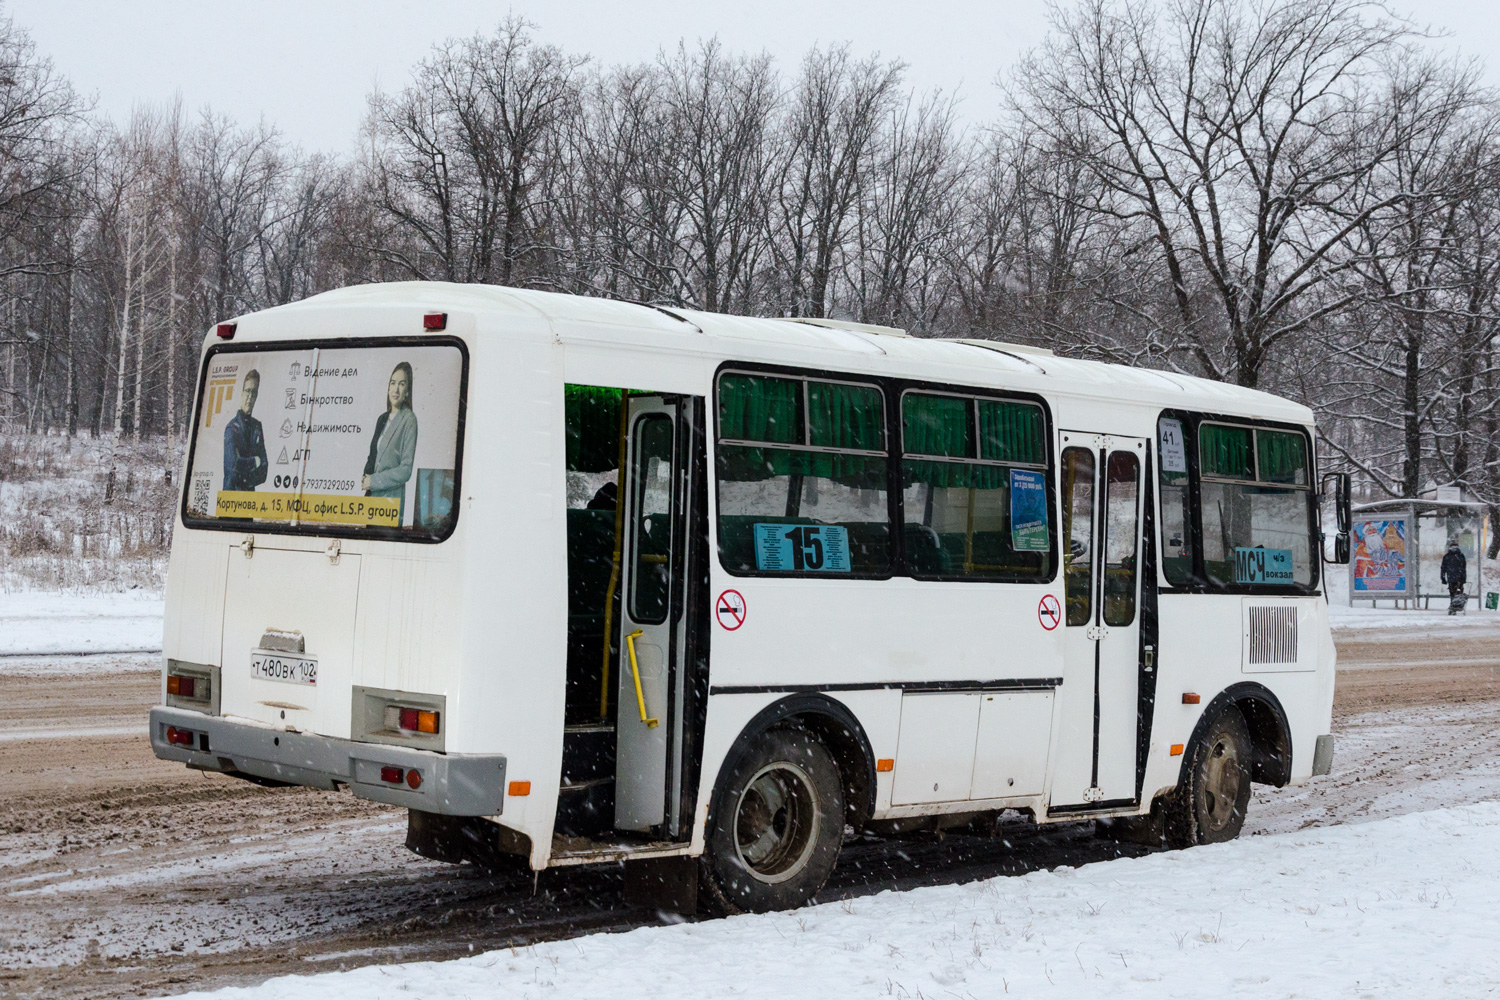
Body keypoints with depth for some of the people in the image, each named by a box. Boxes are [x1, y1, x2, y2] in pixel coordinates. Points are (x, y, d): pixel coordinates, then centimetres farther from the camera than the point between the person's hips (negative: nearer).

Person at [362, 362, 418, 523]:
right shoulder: (382, 419, 15)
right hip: (372, 497, 7)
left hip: (392, 498, -7)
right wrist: (365, 476, 3)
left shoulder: (409, 420, -8)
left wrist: (373, 481, -11)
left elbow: (406, 470, -12)